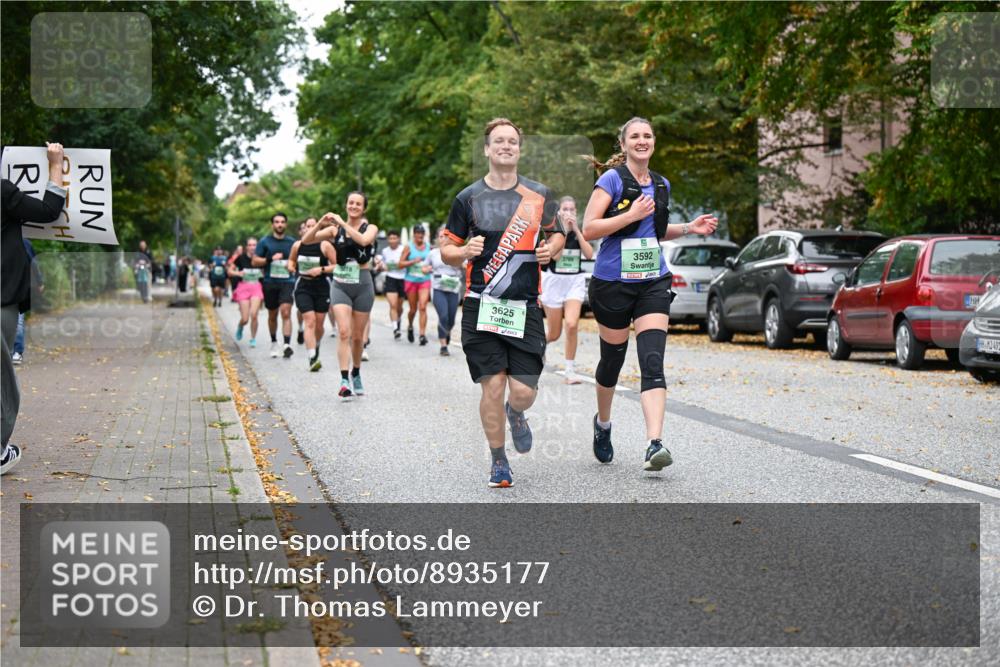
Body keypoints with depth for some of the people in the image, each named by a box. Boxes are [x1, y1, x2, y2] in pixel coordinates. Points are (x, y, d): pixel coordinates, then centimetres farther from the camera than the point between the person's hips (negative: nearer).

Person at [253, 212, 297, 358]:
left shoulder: (292, 242, 9)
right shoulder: (265, 242, 5)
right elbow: (255, 261, 2)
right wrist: (270, 259, -12)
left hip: (287, 282, -1)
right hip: (270, 282, 1)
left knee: (286, 313, -17)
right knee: (272, 315, 13)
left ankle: (287, 345, -24)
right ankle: (274, 342, 32)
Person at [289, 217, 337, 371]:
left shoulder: (325, 245, -6)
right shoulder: (297, 245, 3)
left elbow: (337, 266, -5)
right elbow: (291, 260, 22)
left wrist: (322, 269, -18)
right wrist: (292, 268, 1)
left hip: (322, 288, 0)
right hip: (303, 288, 0)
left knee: (319, 324, 9)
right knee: (310, 321, -15)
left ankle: (316, 349, 39)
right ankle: (312, 358, -21)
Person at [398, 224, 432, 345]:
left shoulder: (429, 247, 6)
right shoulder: (409, 247, 0)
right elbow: (400, 264, -3)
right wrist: (413, 261, -14)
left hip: (425, 281, 1)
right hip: (411, 280, -1)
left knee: (423, 307, -13)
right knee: (413, 309, 7)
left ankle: (422, 334, -15)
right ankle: (410, 327, 37)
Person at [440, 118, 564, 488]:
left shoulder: (539, 195, 7)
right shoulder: (469, 198, 3)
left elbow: (557, 234, 21)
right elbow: (446, 248, 10)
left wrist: (550, 249, -1)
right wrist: (466, 252, -12)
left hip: (525, 308, 1)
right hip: (481, 305, -1)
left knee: (524, 392, -5)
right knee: (493, 386, -5)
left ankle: (515, 414, 34)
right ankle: (498, 461, 15)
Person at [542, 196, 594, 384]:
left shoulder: (580, 231, 6)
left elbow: (589, 254, -9)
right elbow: (555, 255, -17)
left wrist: (576, 229, -12)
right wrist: (564, 229, -18)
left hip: (575, 282, 1)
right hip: (554, 281, -1)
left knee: (572, 325, -20)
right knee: (554, 334, 4)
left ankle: (570, 371, -10)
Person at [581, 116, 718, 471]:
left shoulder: (661, 185, 12)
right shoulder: (612, 179, -6)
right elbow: (588, 229, -13)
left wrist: (688, 228, 11)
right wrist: (631, 215, -20)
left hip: (653, 282, 3)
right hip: (613, 282, -3)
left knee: (653, 362, -13)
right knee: (612, 358, 12)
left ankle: (654, 444, -23)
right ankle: (602, 423, 40)